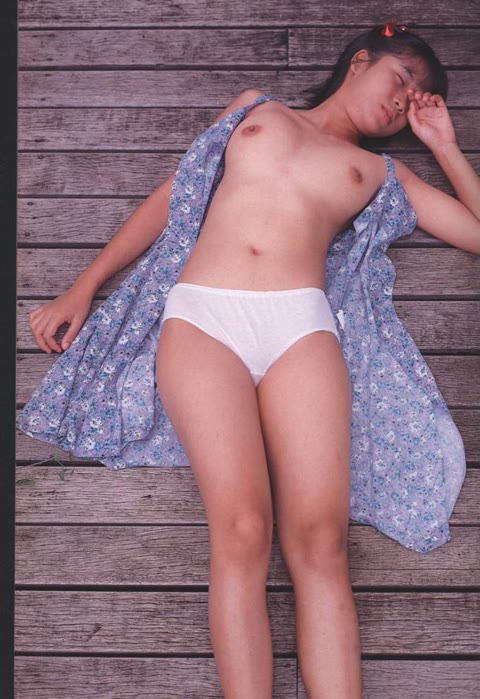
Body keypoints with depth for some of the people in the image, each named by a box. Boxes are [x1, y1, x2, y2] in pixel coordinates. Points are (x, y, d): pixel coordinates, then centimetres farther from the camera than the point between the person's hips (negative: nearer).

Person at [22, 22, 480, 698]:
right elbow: (173, 193, 24)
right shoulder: (257, 108, 27)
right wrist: (84, 288, 19)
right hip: (202, 315, -1)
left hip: (301, 324, 1)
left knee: (320, 541, -17)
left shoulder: (380, 171, 27)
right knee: (240, 533, -20)